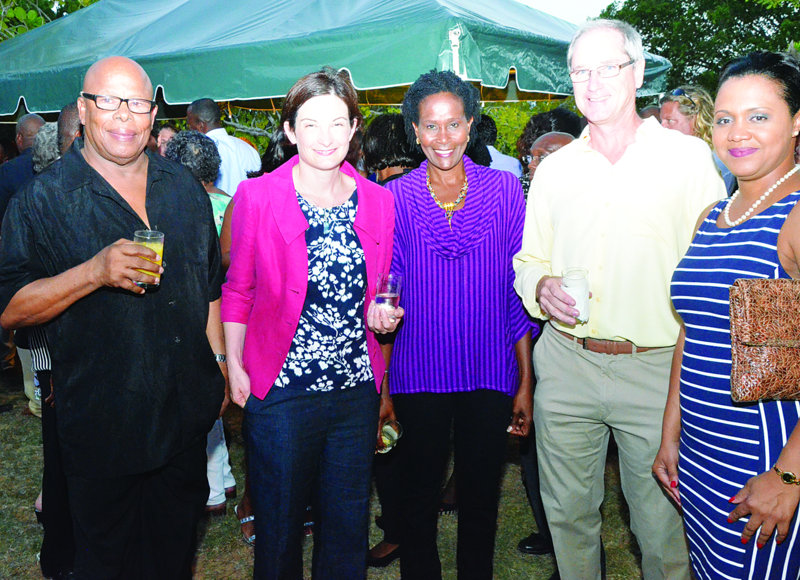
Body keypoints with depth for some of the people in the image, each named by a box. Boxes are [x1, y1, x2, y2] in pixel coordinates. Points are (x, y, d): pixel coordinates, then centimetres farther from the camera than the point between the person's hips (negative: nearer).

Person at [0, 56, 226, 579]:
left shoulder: (184, 188, 5)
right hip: (101, 426, -3)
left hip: (185, 416, 4)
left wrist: (219, 365, 12)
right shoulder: (42, 201, -9)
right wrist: (95, 271, -28)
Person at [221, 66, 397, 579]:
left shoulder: (378, 201, 5)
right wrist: (235, 366, -2)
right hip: (281, 389, -3)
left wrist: (383, 314, -5)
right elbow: (238, 291, 2)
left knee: (348, 523, 15)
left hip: (358, 388, 3)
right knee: (279, 523, 10)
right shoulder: (257, 196, -4)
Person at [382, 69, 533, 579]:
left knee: (481, 499, 13)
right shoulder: (394, 197, 0)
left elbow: (518, 289, 3)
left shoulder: (504, 189, 1)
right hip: (418, 375, 0)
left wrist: (526, 382, 1)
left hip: (490, 374, 1)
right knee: (419, 499, 12)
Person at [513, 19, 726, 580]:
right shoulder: (554, 167, 10)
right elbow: (528, 260, 16)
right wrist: (541, 287, -8)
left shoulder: (689, 156, 0)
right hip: (565, 365, 3)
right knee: (568, 512, 15)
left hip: (658, 368, -3)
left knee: (663, 527, 7)